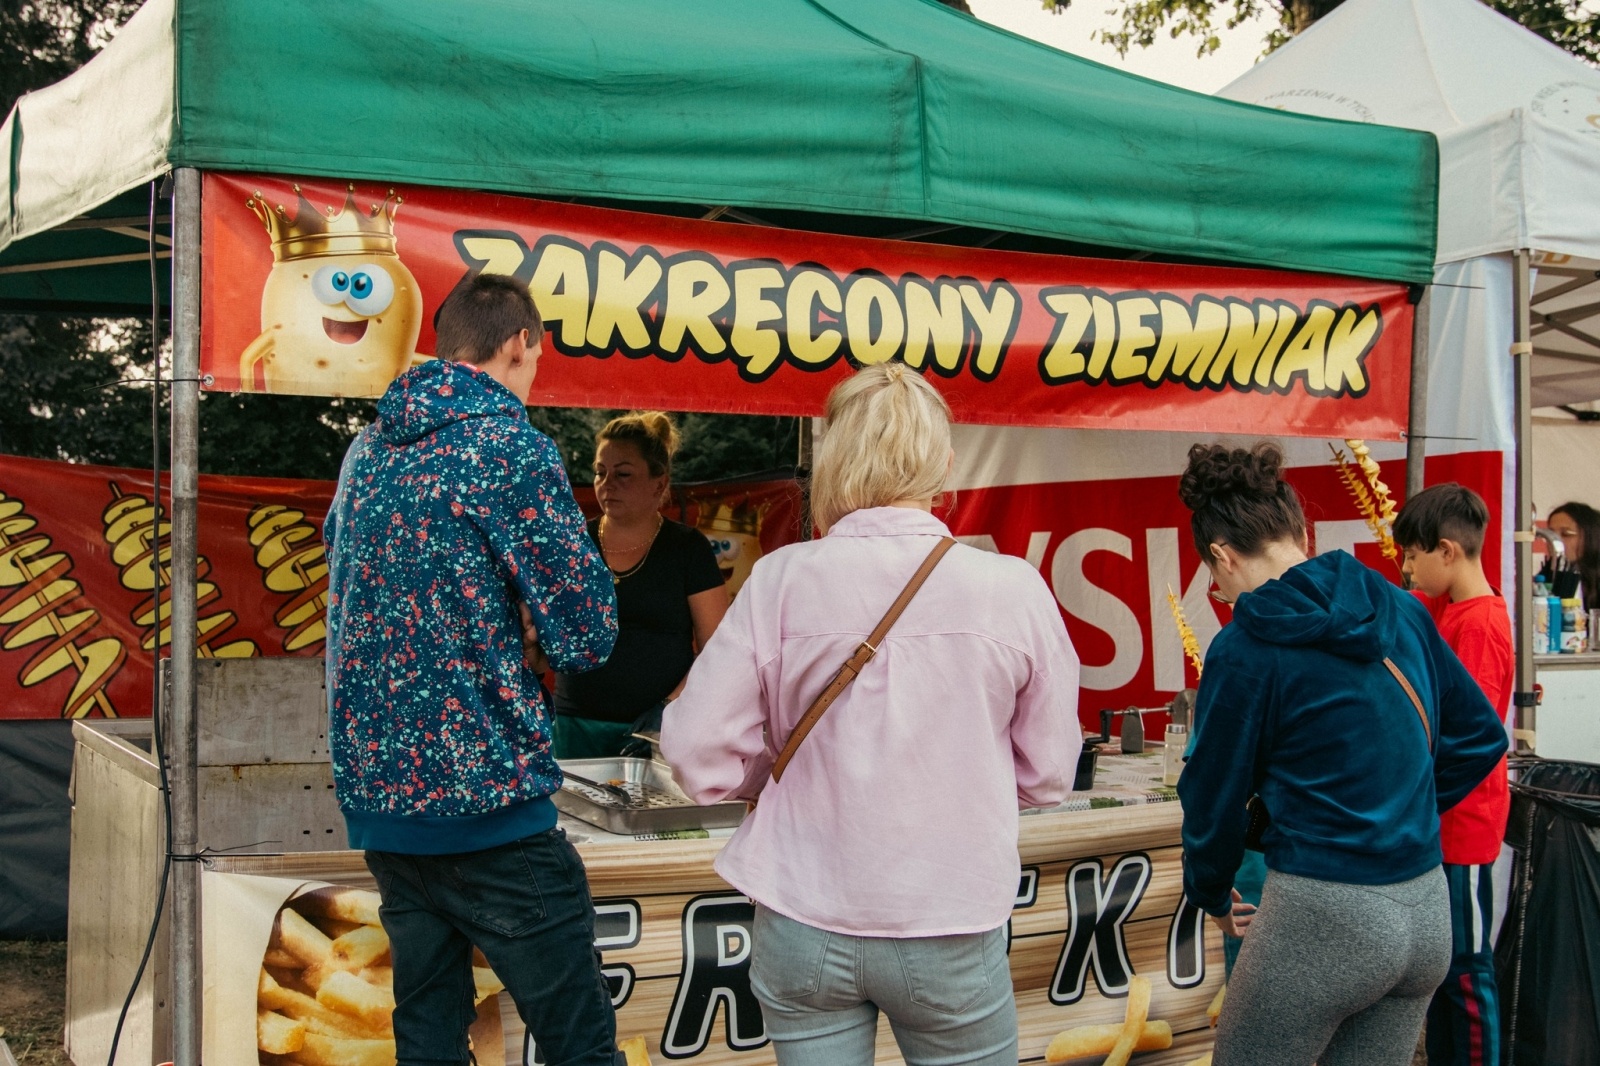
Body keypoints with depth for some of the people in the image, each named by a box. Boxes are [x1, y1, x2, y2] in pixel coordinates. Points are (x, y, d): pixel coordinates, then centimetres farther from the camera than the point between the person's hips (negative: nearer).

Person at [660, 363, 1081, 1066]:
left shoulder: (782, 578, -10)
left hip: (802, 928, 1)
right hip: (949, 932, 0)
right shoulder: (1014, 588, -9)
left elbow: (701, 757, -7)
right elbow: (1047, 776, 1)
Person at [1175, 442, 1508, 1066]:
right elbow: (1481, 735, 13)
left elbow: (1214, 796, -3)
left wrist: (1211, 895, 15)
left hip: (1322, 918, -6)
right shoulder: (1403, 611, 4)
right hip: (1428, 914, 7)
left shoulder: (1245, 648, -12)